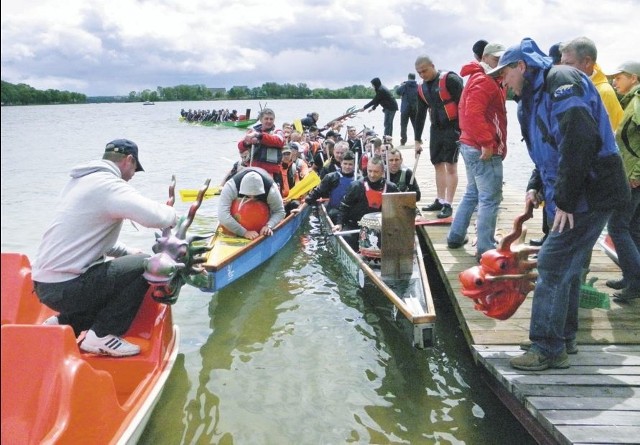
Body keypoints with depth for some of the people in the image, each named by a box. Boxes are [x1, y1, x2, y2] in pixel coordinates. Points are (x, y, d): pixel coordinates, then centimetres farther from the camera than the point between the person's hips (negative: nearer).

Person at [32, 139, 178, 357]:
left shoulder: (80, 181, 16)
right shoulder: (109, 184, -14)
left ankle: (63, 323, 17)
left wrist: (126, 252, 26)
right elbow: (155, 217, -29)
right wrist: (172, 214, -6)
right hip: (66, 288, -10)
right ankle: (102, 335, -3)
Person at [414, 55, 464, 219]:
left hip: (452, 127, -7)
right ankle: (440, 200, 21)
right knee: (438, 165, 11)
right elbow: (420, 115, 15)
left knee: (451, 166, -5)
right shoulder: (422, 89, 10)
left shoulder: (450, 79, -12)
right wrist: (417, 140, 16)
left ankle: (448, 204, -1)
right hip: (436, 129, 7)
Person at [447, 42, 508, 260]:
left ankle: (456, 237, 28)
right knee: (490, 199, -8)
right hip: (484, 149, -11)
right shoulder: (484, 81, -13)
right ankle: (485, 250, -6)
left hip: (472, 146, 11)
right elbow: (473, 113, -27)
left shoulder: (480, 78, 20)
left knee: (473, 194, 20)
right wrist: (487, 143, -27)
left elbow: (469, 112, 23)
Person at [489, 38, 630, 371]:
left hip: (589, 194, -10)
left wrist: (564, 199, -24)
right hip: (580, 195, 10)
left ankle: (548, 349, 2)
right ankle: (564, 338, 28)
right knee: (567, 267, 16)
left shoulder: (561, 80, -14)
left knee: (552, 268, -7)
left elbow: (579, 140, -26)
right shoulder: (537, 96, 17)